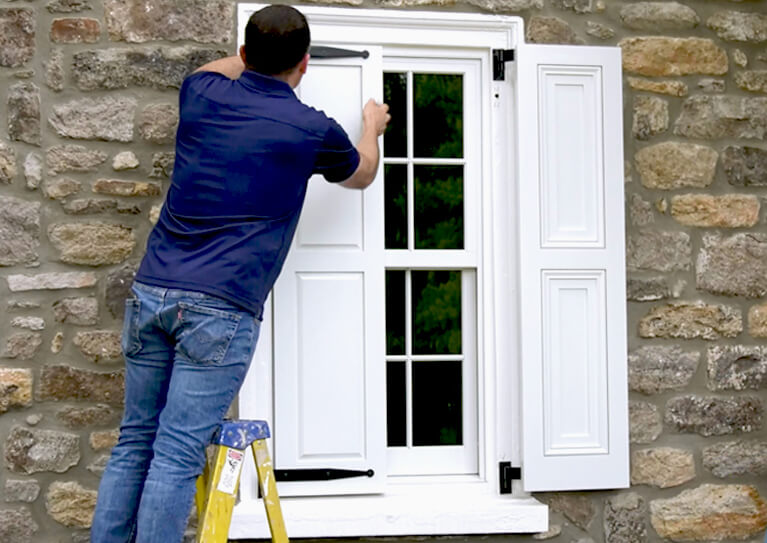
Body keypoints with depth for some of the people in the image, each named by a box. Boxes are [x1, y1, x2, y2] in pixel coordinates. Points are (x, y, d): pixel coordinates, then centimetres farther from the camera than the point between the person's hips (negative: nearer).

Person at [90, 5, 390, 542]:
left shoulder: (202, 96, 10)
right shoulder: (313, 130, 0)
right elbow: (361, 175, 25)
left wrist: (255, 57, 52)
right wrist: (372, 128, 45)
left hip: (151, 291, 5)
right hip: (221, 306, -5)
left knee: (135, 441, 11)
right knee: (177, 453, -6)